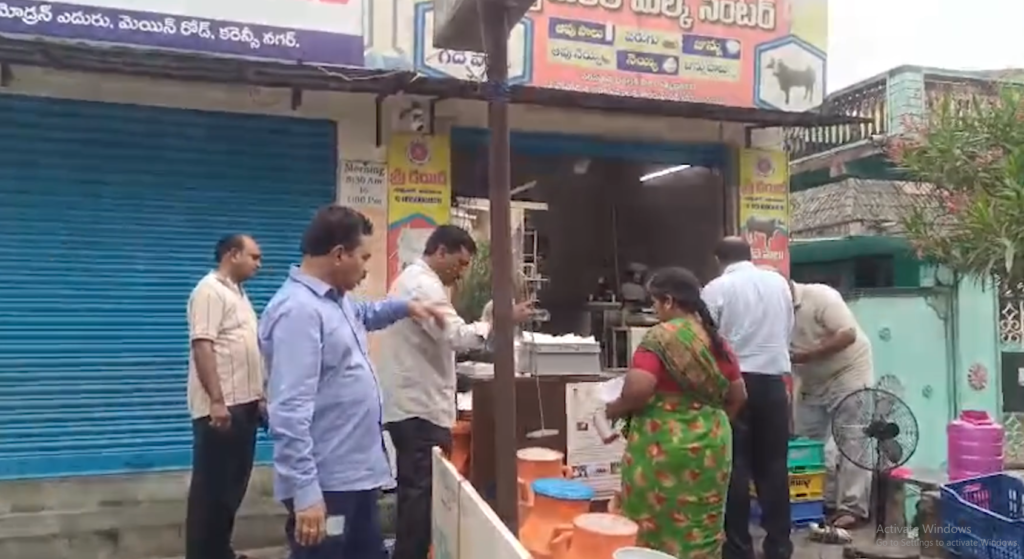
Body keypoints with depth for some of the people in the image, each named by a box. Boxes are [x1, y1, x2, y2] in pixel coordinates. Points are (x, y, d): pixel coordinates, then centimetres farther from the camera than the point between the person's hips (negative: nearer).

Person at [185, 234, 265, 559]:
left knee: (233, 483, 14)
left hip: (243, 403, 9)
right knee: (211, 485, -1)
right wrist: (217, 401, -24)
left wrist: (258, 397, 20)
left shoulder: (239, 294, 18)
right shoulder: (210, 290, -10)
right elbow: (202, 347, -19)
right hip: (220, 406, -9)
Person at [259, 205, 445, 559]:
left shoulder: (334, 298, 9)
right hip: (325, 485, -10)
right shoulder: (298, 310, -23)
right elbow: (289, 411, -28)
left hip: (357, 475, 10)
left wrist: (404, 307, 23)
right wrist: (305, 492, -30)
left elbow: (362, 315, 37)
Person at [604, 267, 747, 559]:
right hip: (711, 445, 7)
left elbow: (638, 389, -22)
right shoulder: (716, 339, 9)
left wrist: (614, 409, -4)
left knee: (656, 530, 5)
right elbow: (737, 396, 14)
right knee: (702, 530, 14)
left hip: (663, 447, -6)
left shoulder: (659, 337, -12)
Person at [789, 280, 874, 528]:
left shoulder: (820, 296, -21)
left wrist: (807, 355, -29)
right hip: (812, 383, 7)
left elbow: (848, 335, -26)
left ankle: (853, 508, -5)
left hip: (848, 373, -7)